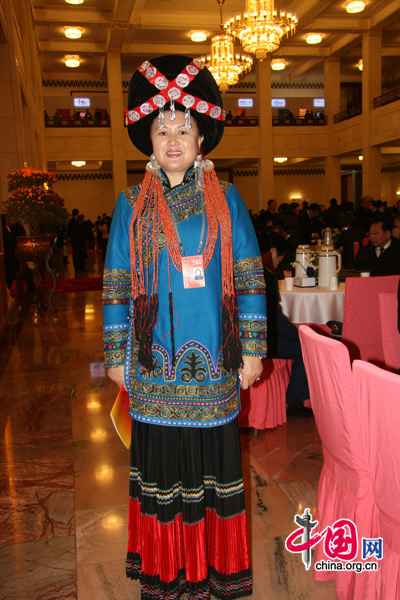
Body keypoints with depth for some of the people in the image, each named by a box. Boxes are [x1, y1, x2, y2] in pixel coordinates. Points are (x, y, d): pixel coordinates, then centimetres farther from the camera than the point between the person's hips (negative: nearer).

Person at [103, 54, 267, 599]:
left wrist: (252, 349, 0)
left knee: (213, 452, 8)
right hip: (154, 358, 0)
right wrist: (116, 355, 2)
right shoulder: (131, 204, 5)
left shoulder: (226, 199, 4)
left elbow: (249, 277, 3)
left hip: (213, 356, 0)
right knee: (161, 454, 8)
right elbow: (116, 284, 5)